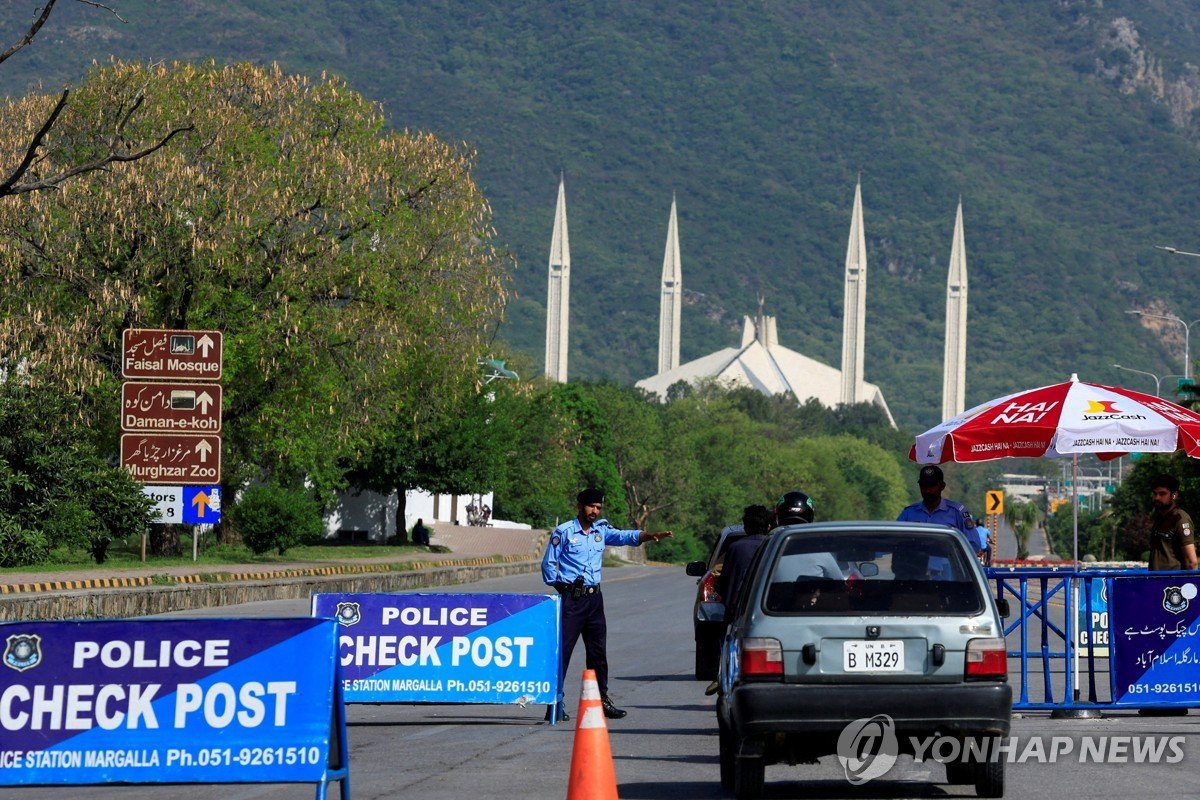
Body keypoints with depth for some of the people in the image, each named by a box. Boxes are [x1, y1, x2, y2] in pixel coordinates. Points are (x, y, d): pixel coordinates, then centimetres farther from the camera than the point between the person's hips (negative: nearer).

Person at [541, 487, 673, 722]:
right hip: (571, 597, -6)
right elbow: (548, 564, 0)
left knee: (598, 651, 11)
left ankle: (602, 700, 20)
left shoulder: (602, 530, 11)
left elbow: (626, 536, -2)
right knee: (562, 649, -7)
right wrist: (561, 587, -6)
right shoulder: (564, 532, -2)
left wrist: (652, 536, -17)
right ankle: (555, 701, -6)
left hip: (594, 597, 6)